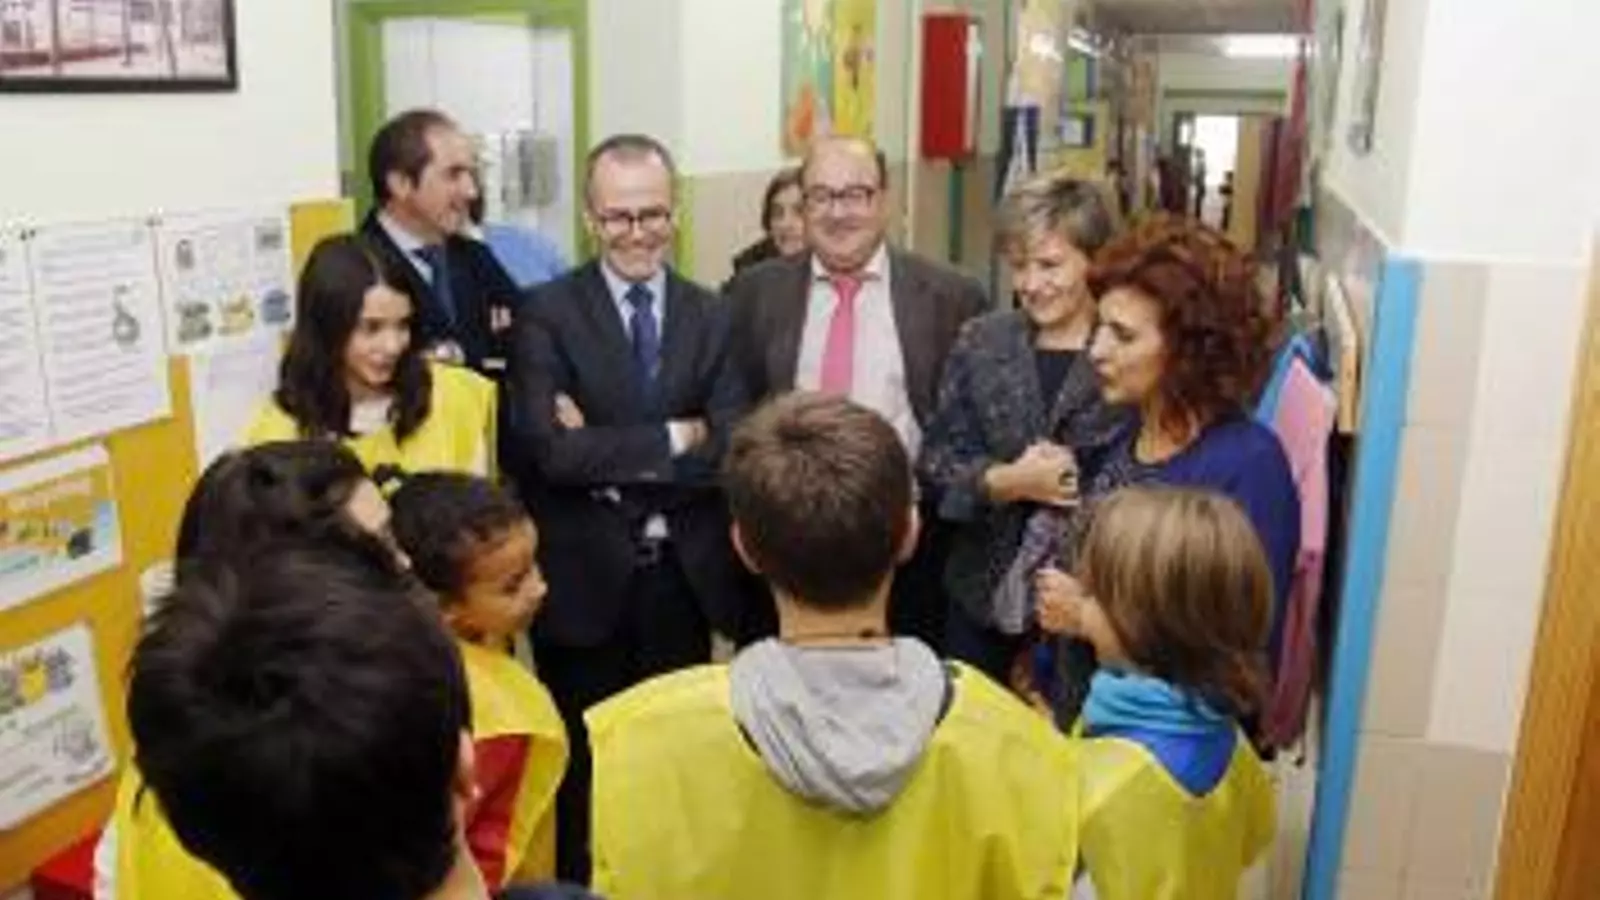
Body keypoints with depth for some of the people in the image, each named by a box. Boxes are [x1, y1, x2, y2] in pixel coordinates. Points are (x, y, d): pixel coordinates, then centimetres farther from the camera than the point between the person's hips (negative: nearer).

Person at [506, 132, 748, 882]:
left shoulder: (710, 315, 3)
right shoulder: (546, 314, -6)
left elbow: (733, 451, -8)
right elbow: (552, 452, -19)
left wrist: (609, 455, -15)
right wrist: (672, 439, -15)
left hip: (683, 578, 3)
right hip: (585, 580, -3)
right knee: (587, 764, 12)